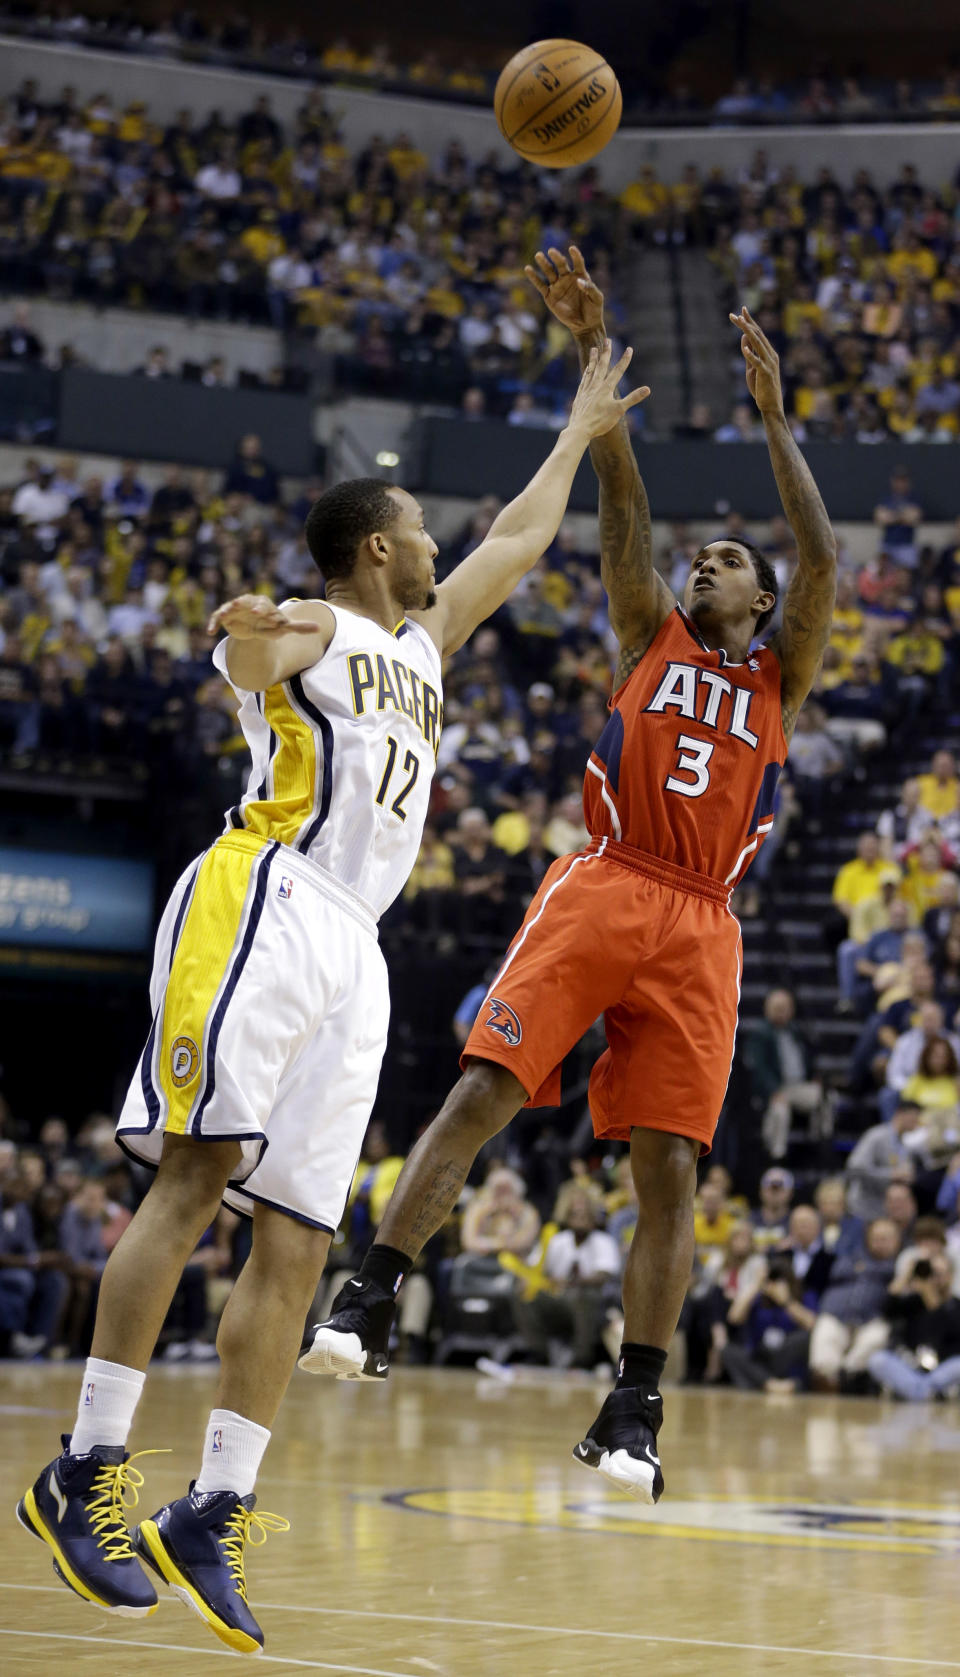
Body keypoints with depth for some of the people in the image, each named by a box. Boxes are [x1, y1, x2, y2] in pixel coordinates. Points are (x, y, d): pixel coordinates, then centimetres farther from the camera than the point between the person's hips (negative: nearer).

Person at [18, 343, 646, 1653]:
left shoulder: (422, 646, 30)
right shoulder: (309, 634, 6)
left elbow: (518, 540, 42)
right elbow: (244, 651, -17)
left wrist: (582, 429, 48)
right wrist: (248, 625, -39)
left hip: (352, 956, 8)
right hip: (262, 908, -8)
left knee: (296, 1240, -2)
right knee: (197, 1177, -18)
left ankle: (215, 1516, -6)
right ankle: (87, 1469, -18)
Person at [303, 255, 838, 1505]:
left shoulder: (781, 678, 18)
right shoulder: (650, 638, 19)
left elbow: (822, 561, 3)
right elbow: (622, 493, 9)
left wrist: (774, 417, -1)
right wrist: (594, 351, -1)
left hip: (700, 928, 0)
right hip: (602, 889, 0)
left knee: (669, 1166, -4)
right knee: (479, 1094, -14)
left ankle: (633, 1412, 0)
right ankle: (367, 1307, -14)